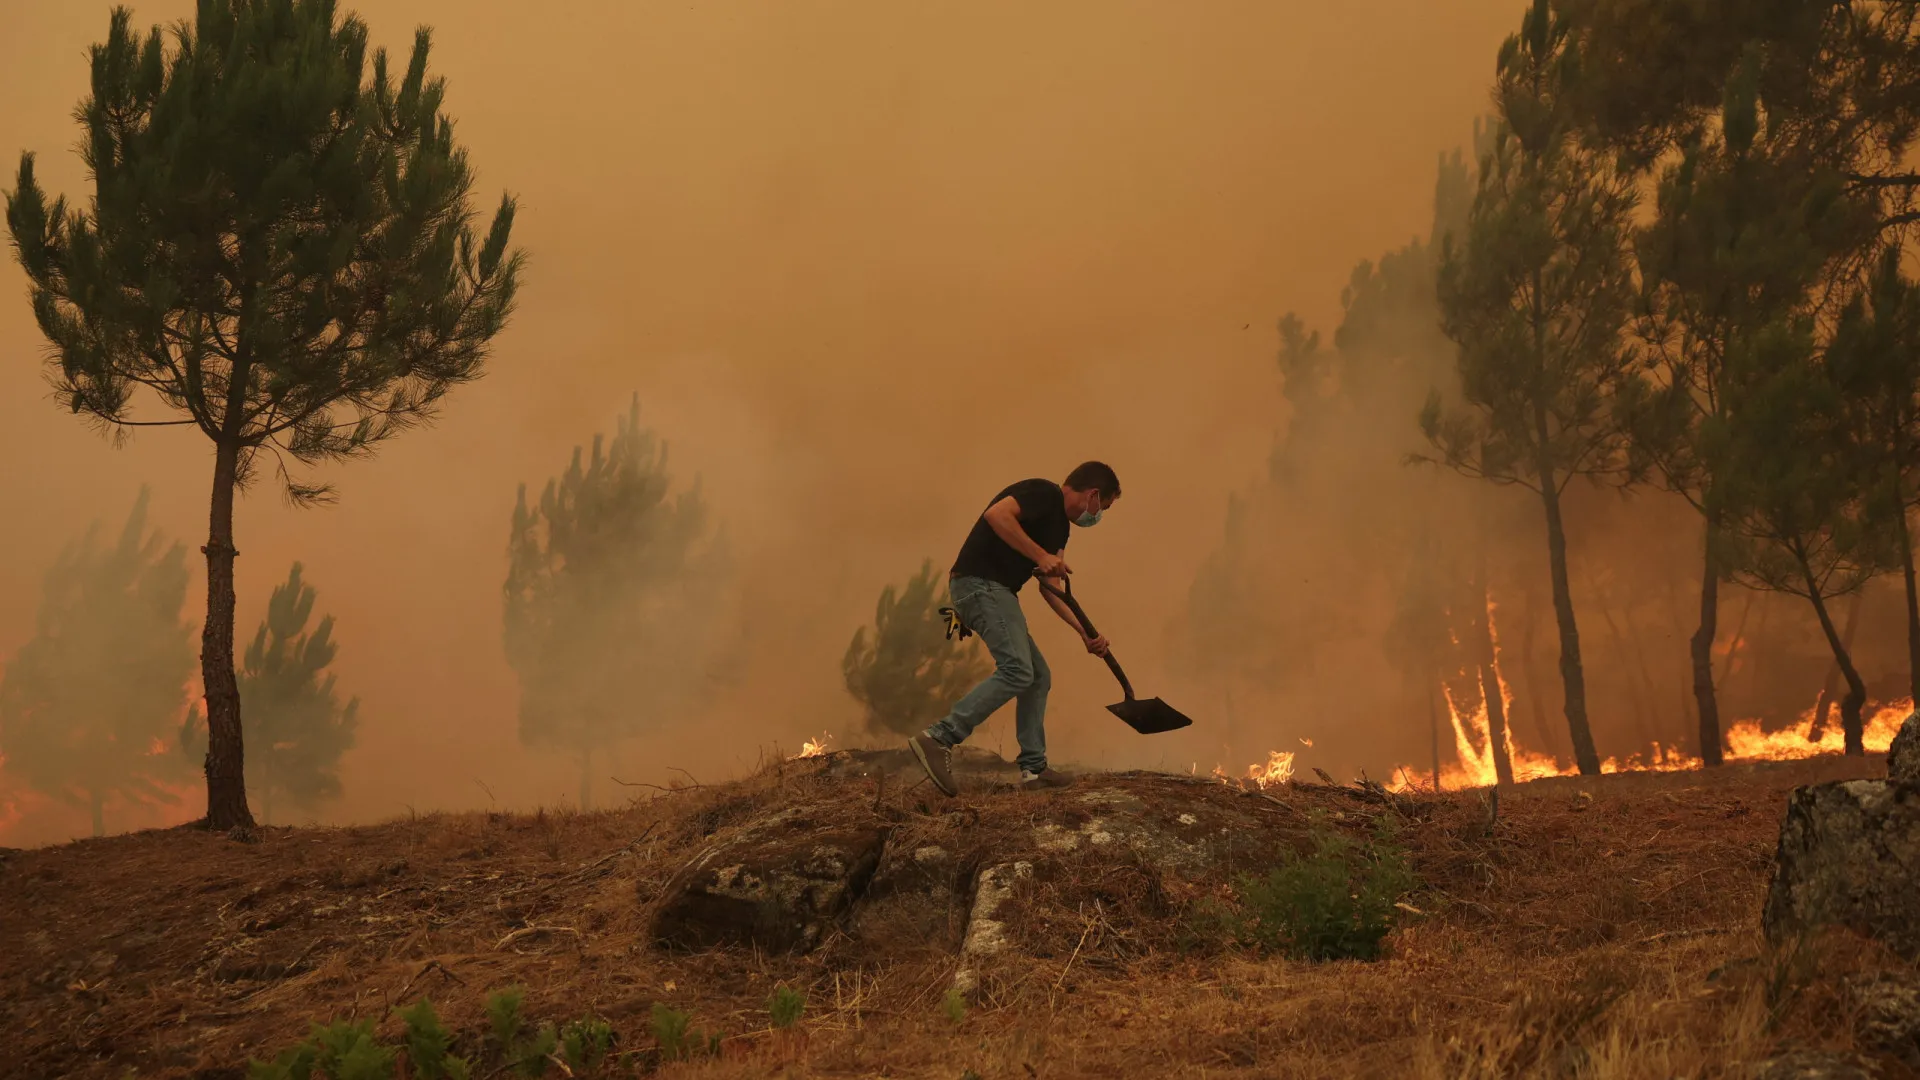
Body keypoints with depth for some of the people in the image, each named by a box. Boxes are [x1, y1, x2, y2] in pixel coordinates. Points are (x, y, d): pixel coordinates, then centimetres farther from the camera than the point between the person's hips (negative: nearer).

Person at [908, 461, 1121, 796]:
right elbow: (996, 514, -25)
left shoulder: (1059, 525, 21)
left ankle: (1034, 769, 13)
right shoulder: (1044, 493, -8)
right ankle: (938, 739, -24)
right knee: (1016, 670, -21)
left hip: (995, 591, 11)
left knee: (1038, 676, 11)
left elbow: (1050, 587, 24)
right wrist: (1041, 556, -23)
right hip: (979, 582, -11)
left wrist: (1085, 632, 18)